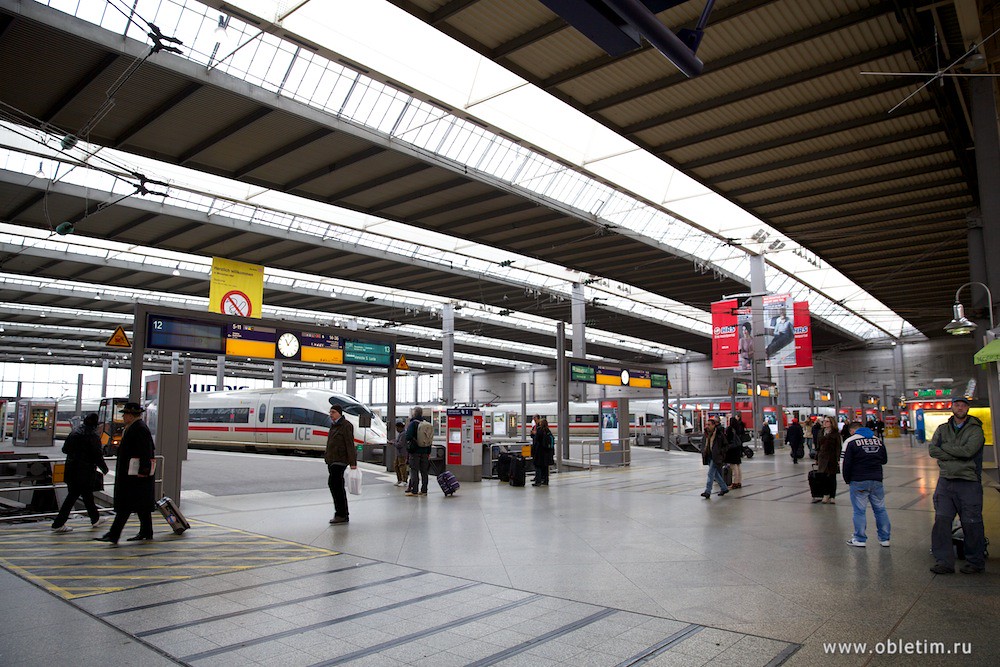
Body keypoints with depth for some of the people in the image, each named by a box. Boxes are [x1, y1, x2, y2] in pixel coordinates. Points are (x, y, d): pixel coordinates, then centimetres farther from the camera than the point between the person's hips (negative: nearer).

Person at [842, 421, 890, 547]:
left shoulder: (850, 441, -5)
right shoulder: (878, 440, 10)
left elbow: (846, 463, -8)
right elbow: (884, 460, 19)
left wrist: (847, 481, 2)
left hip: (858, 482, -4)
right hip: (877, 480, 4)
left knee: (860, 511, 1)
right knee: (880, 509, 13)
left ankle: (860, 539, 5)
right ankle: (884, 538, 18)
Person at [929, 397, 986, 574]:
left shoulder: (975, 430, 0)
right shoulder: (942, 429, 13)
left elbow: (968, 450, -17)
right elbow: (932, 449, -1)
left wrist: (945, 447, -5)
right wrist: (957, 455, -10)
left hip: (969, 482, -4)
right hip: (945, 481, 4)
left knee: (971, 523, 1)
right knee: (941, 521, 0)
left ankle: (976, 562, 18)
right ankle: (944, 562, 6)